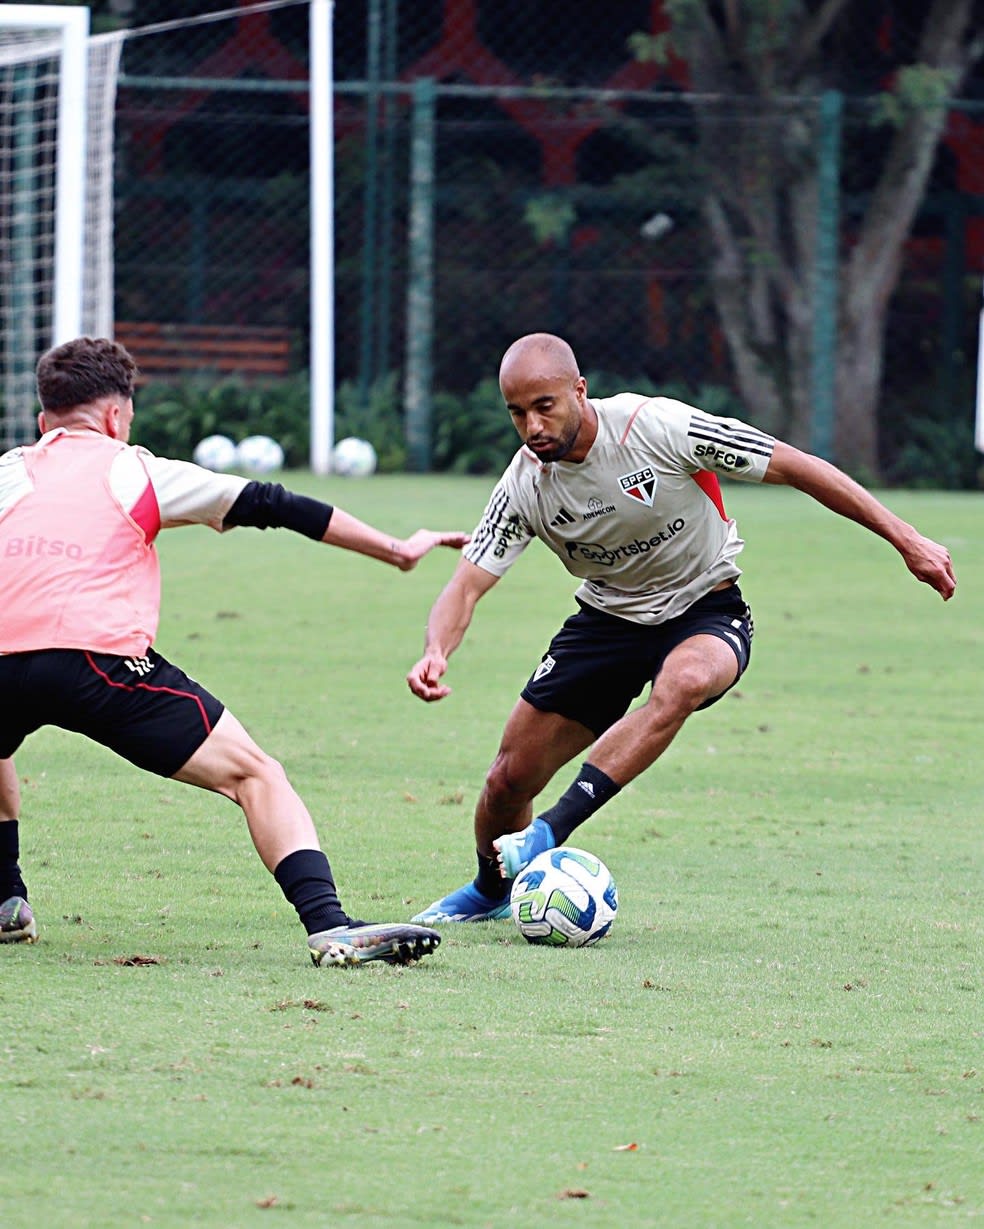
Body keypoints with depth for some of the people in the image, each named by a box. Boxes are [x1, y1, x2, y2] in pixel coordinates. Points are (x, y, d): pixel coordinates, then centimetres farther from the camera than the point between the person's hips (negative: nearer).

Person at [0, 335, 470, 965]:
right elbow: (271, 505, 18)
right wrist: (396, 549, 23)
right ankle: (330, 927, -16)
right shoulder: (134, 470, 17)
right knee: (255, 775, 1)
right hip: (101, 656, -3)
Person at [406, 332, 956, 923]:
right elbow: (467, 586, -11)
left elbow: (795, 467, -18)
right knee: (510, 779, -2)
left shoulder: (659, 427, -25)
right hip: (608, 617, 4)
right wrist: (437, 653, -35)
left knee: (683, 681, -40)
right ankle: (490, 893, 32)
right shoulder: (525, 485, -13)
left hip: (706, 613, -4)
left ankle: (550, 834, -40)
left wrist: (907, 540, -17)